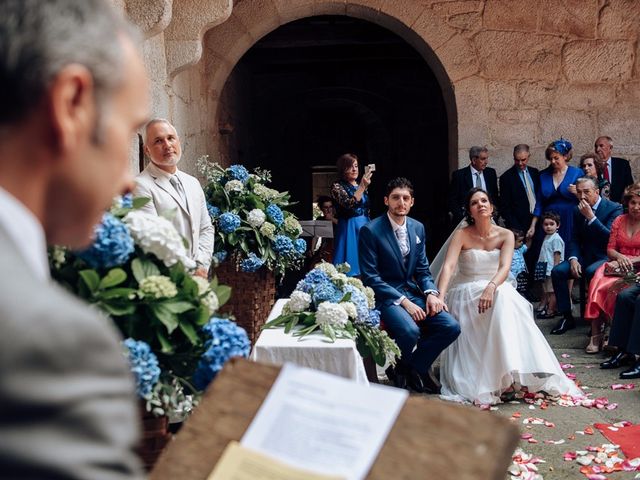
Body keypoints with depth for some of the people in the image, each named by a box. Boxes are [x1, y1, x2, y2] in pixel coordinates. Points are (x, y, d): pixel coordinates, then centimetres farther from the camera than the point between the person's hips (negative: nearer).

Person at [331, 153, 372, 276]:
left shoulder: (361, 185, 12)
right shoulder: (337, 187, -6)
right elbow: (349, 204, -22)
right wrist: (362, 187, -25)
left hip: (365, 226, 6)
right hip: (349, 228, -6)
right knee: (352, 261, -7)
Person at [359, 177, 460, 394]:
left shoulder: (418, 228, 8)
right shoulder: (370, 231, -11)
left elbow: (423, 269, 14)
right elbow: (370, 277, -13)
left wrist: (431, 293, -7)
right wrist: (403, 301, -20)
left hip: (412, 292, 6)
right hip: (385, 295, -6)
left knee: (451, 327, -14)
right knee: (410, 331, -33)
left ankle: (415, 366, 8)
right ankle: (398, 368, 1)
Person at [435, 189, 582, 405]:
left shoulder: (505, 235, 1)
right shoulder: (462, 235, -4)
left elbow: (504, 267, -16)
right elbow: (448, 266, -18)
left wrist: (491, 287, -38)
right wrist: (440, 297, -35)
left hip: (496, 290, 2)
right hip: (466, 293, -2)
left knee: (505, 298, -34)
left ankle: (511, 374, -28)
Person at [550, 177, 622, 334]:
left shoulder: (614, 208, -8)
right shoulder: (578, 211, 10)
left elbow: (610, 237, -20)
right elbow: (574, 239, 11)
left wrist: (591, 217, -23)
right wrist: (573, 259, -8)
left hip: (605, 257, -6)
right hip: (585, 257, 6)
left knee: (591, 272, -37)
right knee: (557, 271, -17)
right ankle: (567, 317, -8)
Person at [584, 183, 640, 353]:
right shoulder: (619, 221, 16)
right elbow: (610, 249, 13)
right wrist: (619, 256, -9)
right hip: (617, 265, 4)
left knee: (615, 287, -35)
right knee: (597, 284, -28)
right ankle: (596, 334, -30)